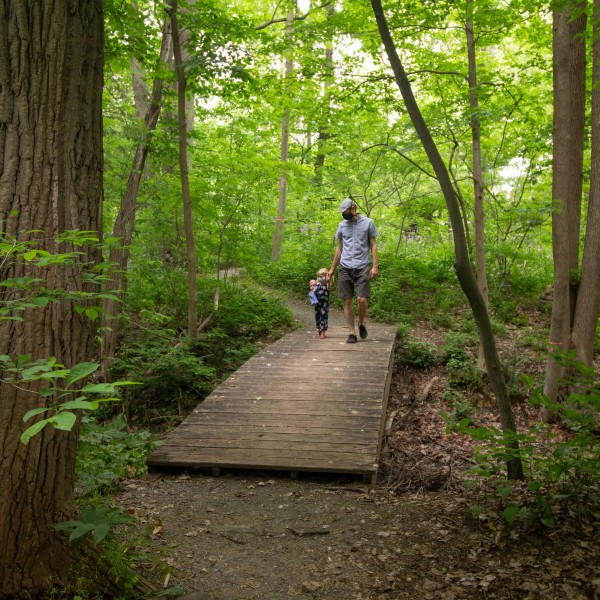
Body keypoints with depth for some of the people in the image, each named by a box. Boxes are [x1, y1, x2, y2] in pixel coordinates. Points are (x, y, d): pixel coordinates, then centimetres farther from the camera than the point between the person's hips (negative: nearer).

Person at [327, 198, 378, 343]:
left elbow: (373, 245, 4)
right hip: (345, 268, 3)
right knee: (347, 301, 0)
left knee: (362, 299, -12)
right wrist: (332, 269, 17)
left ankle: (361, 323, 15)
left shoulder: (368, 223, 3)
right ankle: (352, 332, 7)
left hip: (362, 267, -3)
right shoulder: (342, 225, 13)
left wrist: (375, 266, -7)